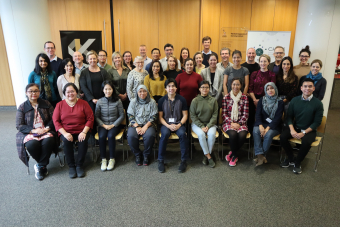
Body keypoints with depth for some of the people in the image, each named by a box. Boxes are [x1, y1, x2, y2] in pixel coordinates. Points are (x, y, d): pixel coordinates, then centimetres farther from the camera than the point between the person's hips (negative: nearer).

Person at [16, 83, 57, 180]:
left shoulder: (46, 104, 9)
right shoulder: (22, 107, 6)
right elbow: (19, 126, 0)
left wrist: (47, 128, -14)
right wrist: (33, 130, -15)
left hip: (46, 131, 1)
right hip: (29, 133, 0)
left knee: (48, 141, -33)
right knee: (32, 144, -33)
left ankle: (40, 166, -11)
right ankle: (43, 165, -5)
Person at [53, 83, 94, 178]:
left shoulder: (83, 103, 5)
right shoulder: (60, 105, 7)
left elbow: (90, 118, 0)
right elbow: (56, 121, 2)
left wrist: (84, 132, -13)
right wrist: (64, 133, -14)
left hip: (81, 131, 0)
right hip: (66, 132, 1)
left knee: (83, 140, -30)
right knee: (66, 141, -30)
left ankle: (79, 165, -12)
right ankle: (71, 166, -13)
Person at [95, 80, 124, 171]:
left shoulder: (117, 101, -2)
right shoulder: (100, 101, 2)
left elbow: (121, 115, 0)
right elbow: (96, 116, 5)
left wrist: (113, 125, -9)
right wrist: (103, 125, -9)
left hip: (114, 125, -1)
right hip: (103, 125, 2)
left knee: (111, 136, -31)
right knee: (101, 136, -28)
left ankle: (112, 159, -15)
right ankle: (103, 159, -14)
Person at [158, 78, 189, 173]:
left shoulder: (181, 99, 3)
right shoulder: (162, 100, 4)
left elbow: (185, 115, 4)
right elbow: (160, 116, 3)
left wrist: (179, 125, -13)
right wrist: (168, 125, -12)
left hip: (179, 123, 0)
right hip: (166, 123, 0)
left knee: (182, 134, -32)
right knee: (165, 134, -33)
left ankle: (184, 161, -18)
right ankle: (160, 161, -18)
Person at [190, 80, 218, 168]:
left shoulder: (213, 100, 3)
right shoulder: (195, 101, -1)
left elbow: (215, 115, 1)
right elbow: (193, 116, -3)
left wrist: (208, 126, -13)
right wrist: (201, 126, -14)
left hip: (210, 123, 1)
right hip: (197, 124, -1)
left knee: (212, 134, -29)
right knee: (201, 134, -31)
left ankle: (206, 155, -11)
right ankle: (209, 157, -17)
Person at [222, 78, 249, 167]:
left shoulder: (244, 98, 5)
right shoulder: (226, 97, 4)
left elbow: (245, 114, 2)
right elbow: (224, 114, 2)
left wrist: (239, 124, -12)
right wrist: (231, 123, -13)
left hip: (241, 123, 1)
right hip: (228, 122, -1)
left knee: (242, 135, -30)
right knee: (233, 134, -32)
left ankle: (232, 154, -3)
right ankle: (235, 155, -5)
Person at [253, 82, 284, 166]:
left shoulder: (280, 102, 2)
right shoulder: (262, 100, 10)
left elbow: (278, 118, -7)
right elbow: (258, 114, 0)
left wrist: (268, 128, -19)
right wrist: (260, 125, -18)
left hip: (274, 126, -2)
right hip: (262, 123, 2)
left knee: (268, 134, -33)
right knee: (255, 131, -30)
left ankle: (261, 156, -22)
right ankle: (260, 155, -34)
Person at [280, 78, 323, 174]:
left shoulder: (318, 103, -7)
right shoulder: (294, 100, 1)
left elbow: (317, 122, -7)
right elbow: (289, 116, 3)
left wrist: (303, 133, -17)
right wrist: (292, 129, -14)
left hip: (309, 130, -3)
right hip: (295, 127, 3)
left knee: (306, 142, -33)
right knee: (283, 137, -23)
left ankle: (297, 163, -5)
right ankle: (290, 159, 1)